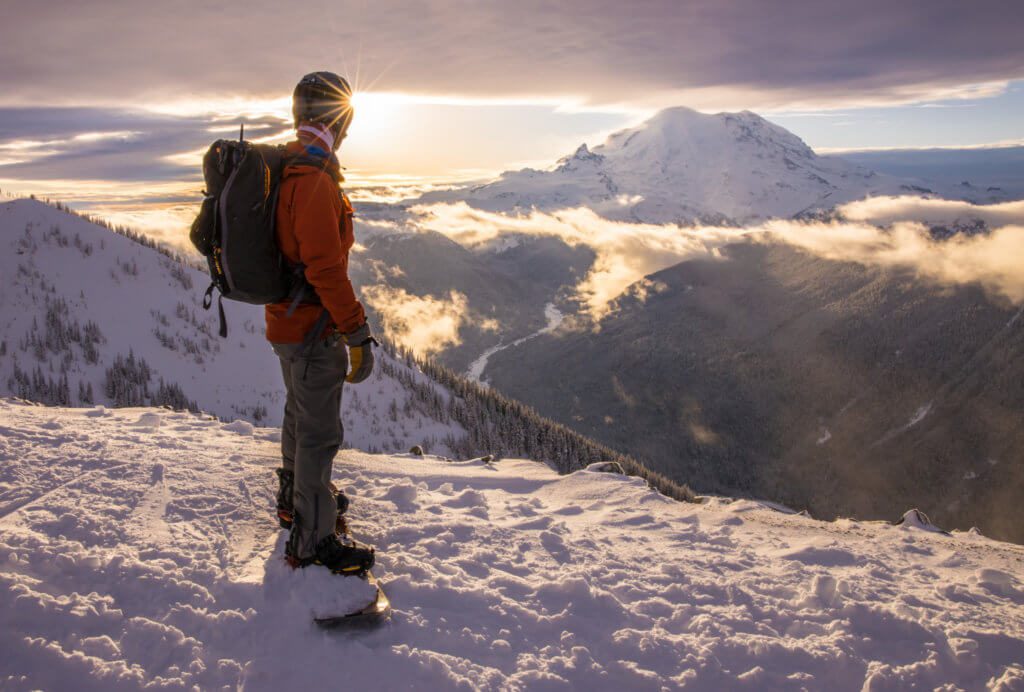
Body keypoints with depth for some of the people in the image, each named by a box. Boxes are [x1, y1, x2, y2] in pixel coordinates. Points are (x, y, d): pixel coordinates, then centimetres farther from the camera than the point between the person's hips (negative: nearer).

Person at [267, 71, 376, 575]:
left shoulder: (287, 167, 9)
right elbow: (326, 268, -28)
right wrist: (358, 334, -23)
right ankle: (312, 542, 11)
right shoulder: (315, 180, -24)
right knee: (319, 433, 0)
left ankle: (295, 498, 44)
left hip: (286, 320, 10)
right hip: (313, 329, -10)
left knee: (300, 413, 25)